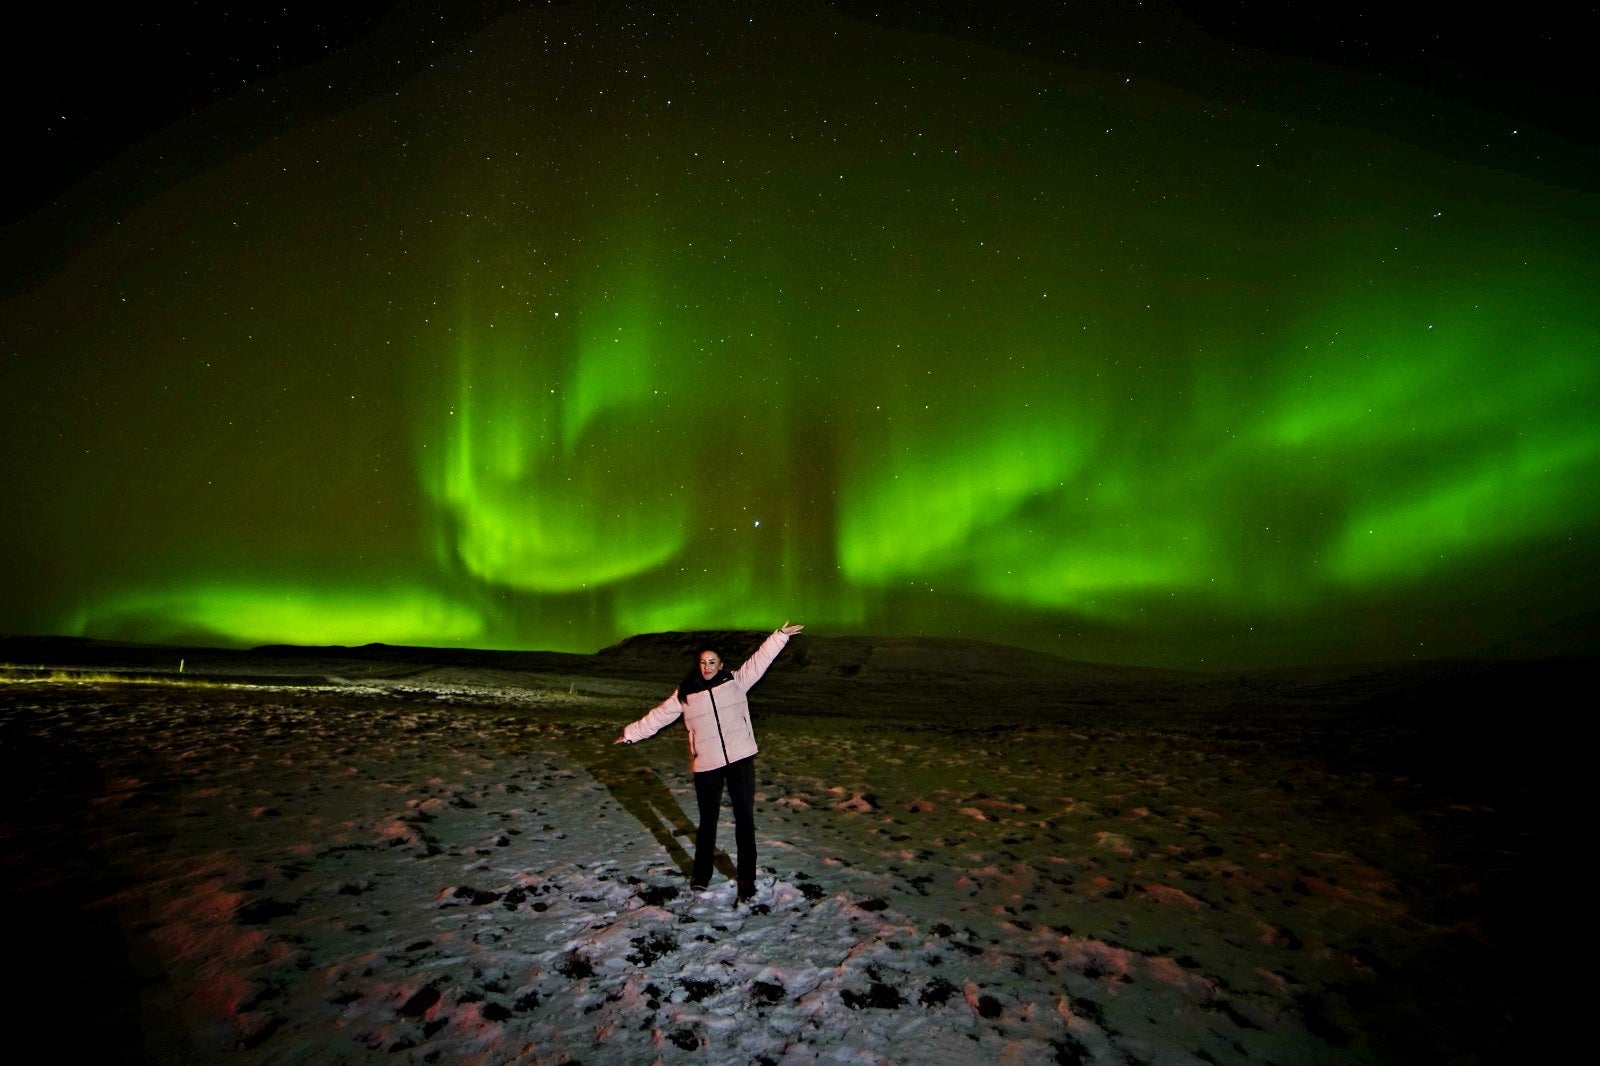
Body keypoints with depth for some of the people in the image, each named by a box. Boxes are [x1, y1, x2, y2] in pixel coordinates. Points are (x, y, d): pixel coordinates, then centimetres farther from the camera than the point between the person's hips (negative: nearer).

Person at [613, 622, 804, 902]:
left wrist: (780, 636, -3)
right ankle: (701, 874, 30)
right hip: (707, 765, 0)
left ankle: (746, 879, 13)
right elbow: (658, 716, 13)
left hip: (740, 760, 0)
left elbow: (760, 659, 3)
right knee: (707, 820, 13)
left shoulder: (736, 681, 5)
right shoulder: (685, 694, 6)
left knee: (745, 819, 3)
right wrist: (631, 733, 16)